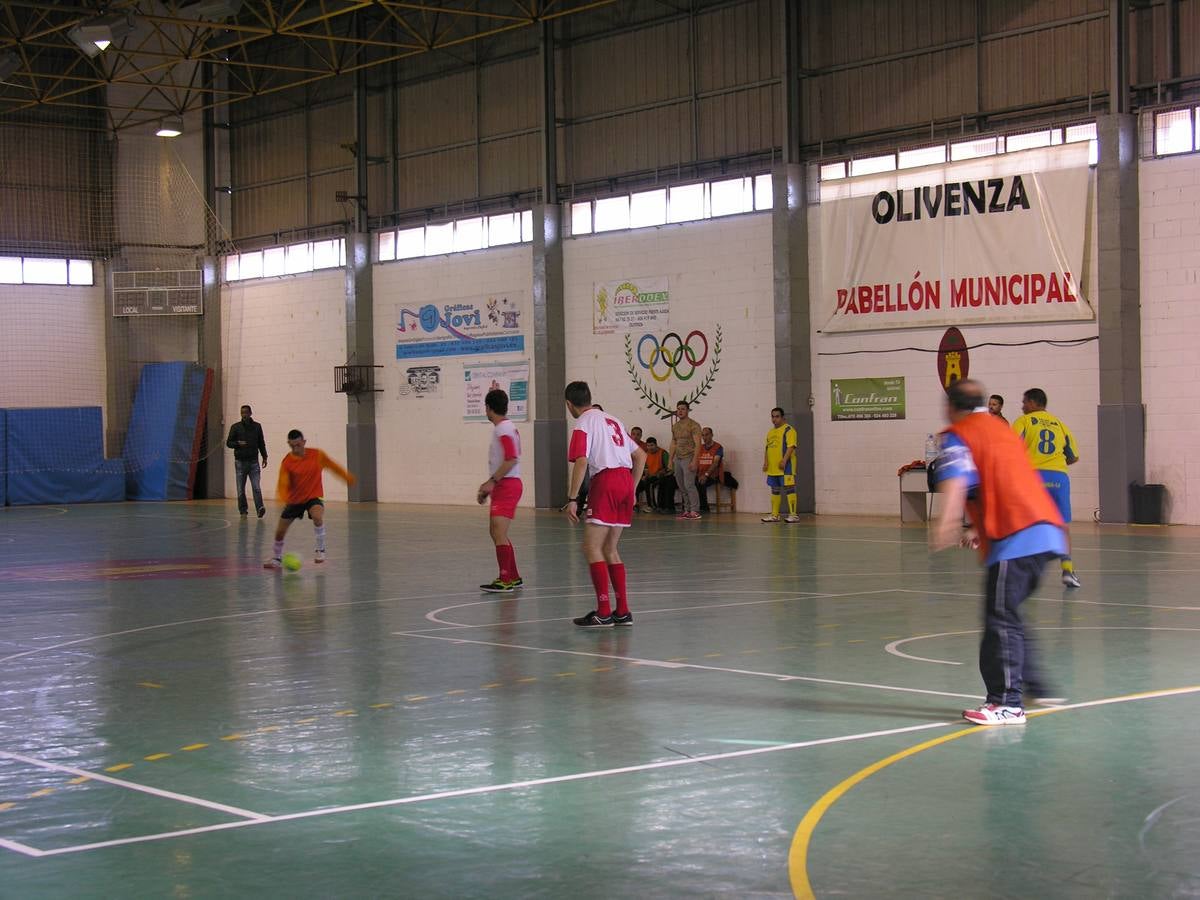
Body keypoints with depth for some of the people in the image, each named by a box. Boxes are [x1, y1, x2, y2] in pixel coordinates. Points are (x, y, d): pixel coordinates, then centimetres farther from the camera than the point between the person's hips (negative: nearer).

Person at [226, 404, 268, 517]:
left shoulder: (257, 426, 7)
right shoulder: (235, 427, 2)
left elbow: (261, 443, 15)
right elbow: (228, 443, 2)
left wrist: (264, 457, 11)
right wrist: (238, 443, -18)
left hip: (253, 462, 0)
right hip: (240, 461, 0)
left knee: (256, 487, -13)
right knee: (241, 489, 3)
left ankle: (259, 508, -20)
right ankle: (243, 510, 11)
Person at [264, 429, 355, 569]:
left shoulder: (317, 455, -10)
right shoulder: (287, 462, -14)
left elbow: (332, 466, 8)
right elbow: (283, 484, -18)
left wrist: (347, 477, 18)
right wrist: (282, 499, -38)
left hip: (313, 497, -1)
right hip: (294, 500, 1)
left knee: (317, 517, -34)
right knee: (280, 531, 5)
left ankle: (320, 550, -14)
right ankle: (276, 558, 33)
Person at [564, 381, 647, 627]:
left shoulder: (583, 424, -1)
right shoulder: (612, 420, 23)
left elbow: (581, 462, -15)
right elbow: (640, 455, 24)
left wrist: (572, 499, -14)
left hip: (606, 480, -8)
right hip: (625, 479, 8)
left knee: (592, 548, -5)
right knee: (609, 549, 14)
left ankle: (604, 612, -11)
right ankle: (622, 611, 12)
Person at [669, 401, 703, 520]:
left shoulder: (693, 425, -7)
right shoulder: (675, 426, 15)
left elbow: (697, 444, -12)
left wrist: (694, 461, -20)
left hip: (688, 458, -7)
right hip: (678, 459, 7)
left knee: (689, 485, -13)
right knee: (681, 486, 6)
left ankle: (695, 511, -11)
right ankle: (686, 510, 10)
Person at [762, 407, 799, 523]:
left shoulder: (788, 430, -7)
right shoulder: (771, 432, 19)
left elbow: (791, 447, -16)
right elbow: (767, 448, 20)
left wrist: (784, 461, -25)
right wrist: (765, 462, 7)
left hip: (785, 466, -8)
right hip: (772, 468, 9)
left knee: (789, 489, -9)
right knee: (775, 491, 13)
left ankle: (793, 514, -9)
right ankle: (774, 515, 19)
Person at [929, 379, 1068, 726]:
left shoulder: (958, 436, 2)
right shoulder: (1003, 429, 27)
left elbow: (956, 480, -19)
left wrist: (946, 523, -33)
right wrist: (979, 530, 41)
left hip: (1016, 538, -9)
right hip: (1047, 527, 9)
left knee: (1000, 620, -8)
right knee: (1007, 615, 19)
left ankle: (1008, 703, -11)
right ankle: (1033, 687, 22)